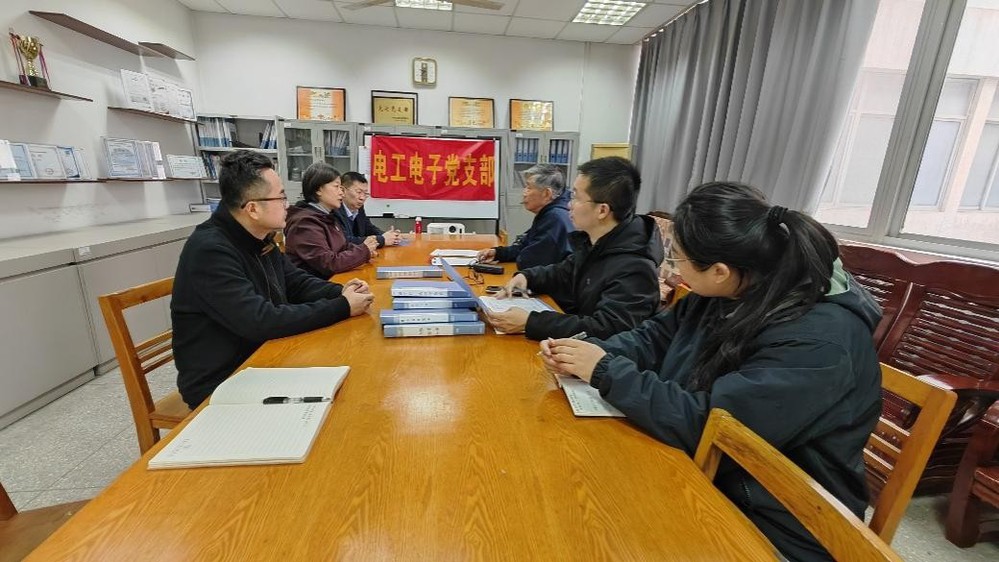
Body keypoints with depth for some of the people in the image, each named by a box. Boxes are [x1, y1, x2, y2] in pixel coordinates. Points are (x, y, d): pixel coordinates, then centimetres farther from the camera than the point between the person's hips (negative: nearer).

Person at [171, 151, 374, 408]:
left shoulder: (259, 239, 2)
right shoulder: (210, 250, -24)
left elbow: (297, 282, 10)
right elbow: (260, 322, -30)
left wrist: (340, 292, -10)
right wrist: (342, 307, -26)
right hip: (220, 384, -7)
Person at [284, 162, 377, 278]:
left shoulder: (328, 217, 10)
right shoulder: (305, 222, -17)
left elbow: (343, 246, 21)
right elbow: (329, 264, -22)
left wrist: (365, 250, 0)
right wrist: (364, 251, -12)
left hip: (332, 279, 8)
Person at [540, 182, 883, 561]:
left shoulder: (819, 341, -28)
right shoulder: (726, 294, -5)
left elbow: (706, 424, -32)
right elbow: (656, 337, 3)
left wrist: (606, 371, -23)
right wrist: (590, 352, -14)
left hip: (772, 530, -6)